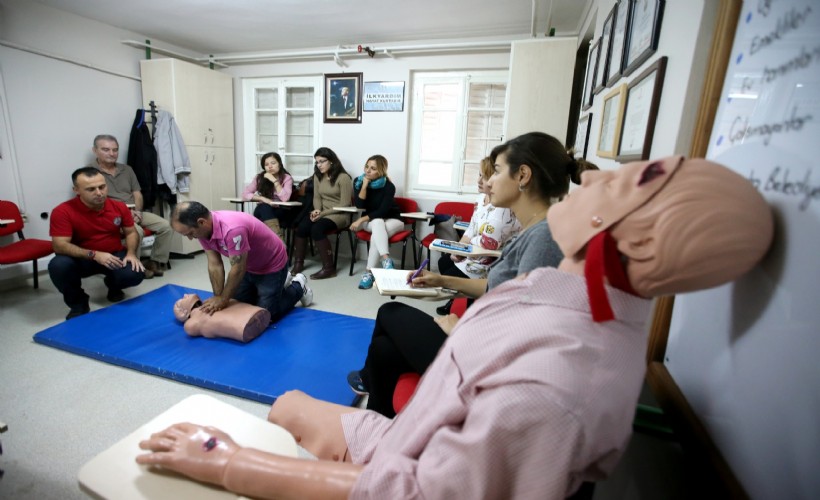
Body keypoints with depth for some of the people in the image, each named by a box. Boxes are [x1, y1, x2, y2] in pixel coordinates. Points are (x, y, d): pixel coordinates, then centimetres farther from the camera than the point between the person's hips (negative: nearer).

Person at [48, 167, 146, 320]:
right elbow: (60, 245, -22)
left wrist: (131, 253, -15)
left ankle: (113, 286, 15)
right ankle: (78, 303, -2)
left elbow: (131, 232, 3)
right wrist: (94, 255, -34)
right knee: (58, 265, -33)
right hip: (82, 259, -1)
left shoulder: (119, 206, -7)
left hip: (115, 255, 2)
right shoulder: (63, 211, -17)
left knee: (135, 274, -27)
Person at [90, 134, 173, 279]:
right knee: (137, 231, -33)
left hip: (134, 213, 6)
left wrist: (137, 211, -8)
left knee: (165, 225, -13)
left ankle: (158, 262, -4)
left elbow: (137, 194, 13)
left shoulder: (127, 169, 17)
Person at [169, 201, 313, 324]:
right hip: (248, 267, 8)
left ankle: (298, 287, 19)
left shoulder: (232, 228, -40)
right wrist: (218, 298, -11)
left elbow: (237, 270, -29)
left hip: (272, 266, -8)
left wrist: (223, 300, -17)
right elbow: (214, 266, -8)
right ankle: (280, 285, 32)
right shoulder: (203, 229, -13)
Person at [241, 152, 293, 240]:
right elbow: (245, 194, -4)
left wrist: (275, 181, -20)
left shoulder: (286, 178, -6)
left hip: (279, 212, -2)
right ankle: (278, 238, -41)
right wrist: (262, 198, -19)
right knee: (264, 207, -31)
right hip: (262, 211, 2)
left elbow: (285, 198, -21)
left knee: (264, 209, -31)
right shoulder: (259, 177, 2)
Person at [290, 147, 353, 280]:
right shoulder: (317, 176, 11)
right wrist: (317, 210, -9)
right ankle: (298, 263, -7)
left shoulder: (343, 177, -11)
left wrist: (323, 213, -17)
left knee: (317, 229, -32)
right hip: (322, 213, 6)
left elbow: (345, 205, -13)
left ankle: (329, 268, -22)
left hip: (339, 215, -6)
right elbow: (317, 197, 14)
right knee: (301, 227, -22)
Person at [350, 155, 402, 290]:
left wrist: (361, 220, -24)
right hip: (370, 220, 2)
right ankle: (386, 259, -48)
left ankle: (369, 272, -33)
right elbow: (359, 206, -17)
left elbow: (383, 211, -22)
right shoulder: (358, 181, -7)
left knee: (376, 235, -34)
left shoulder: (388, 186, -19)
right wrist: (364, 185, -27)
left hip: (391, 220, -2)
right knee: (377, 223, -36)